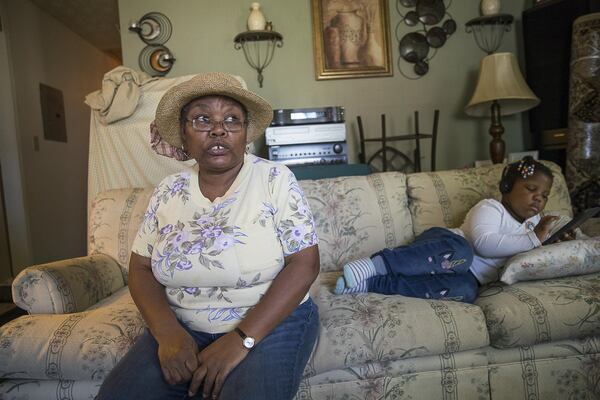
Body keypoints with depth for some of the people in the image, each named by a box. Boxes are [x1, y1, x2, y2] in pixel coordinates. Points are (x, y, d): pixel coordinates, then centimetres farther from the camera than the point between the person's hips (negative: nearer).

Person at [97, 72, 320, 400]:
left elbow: (304, 263, -13)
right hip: (183, 327, 3)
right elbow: (140, 268, 4)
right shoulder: (169, 190, 1)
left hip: (272, 321, -2)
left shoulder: (275, 179, -10)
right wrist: (169, 332, -13)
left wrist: (243, 338, -20)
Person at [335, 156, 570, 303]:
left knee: (464, 291, -34)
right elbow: (484, 243, -20)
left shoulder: (533, 222, 24)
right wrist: (532, 239, -16)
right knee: (460, 251, -43)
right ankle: (374, 265, -40)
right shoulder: (489, 208, -2)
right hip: (444, 244, -5)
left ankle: (370, 283, -37)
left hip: (470, 277, 6)